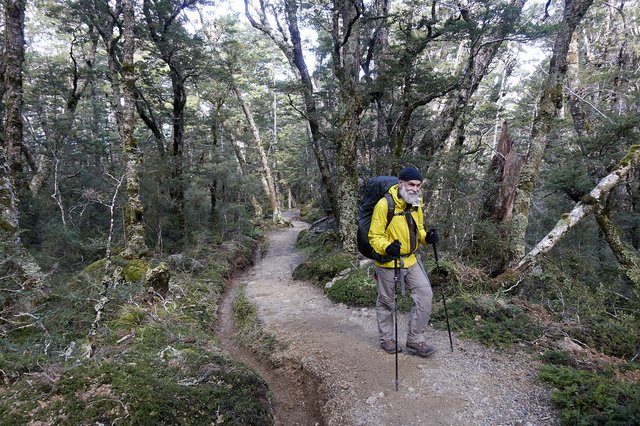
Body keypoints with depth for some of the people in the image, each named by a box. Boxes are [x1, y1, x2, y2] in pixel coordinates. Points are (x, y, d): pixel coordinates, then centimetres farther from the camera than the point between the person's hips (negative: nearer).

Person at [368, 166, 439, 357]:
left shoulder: (415, 204, 2)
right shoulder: (384, 205, -21)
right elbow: (375, 236, -18)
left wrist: (426, 236, -6)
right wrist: (387, 247, -37)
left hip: (410, 259, 6)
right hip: (388, 262, -6)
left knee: (425, 294, -1)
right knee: (386, 302, 10)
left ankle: (415, 340, 14)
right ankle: (386, 339, 32)